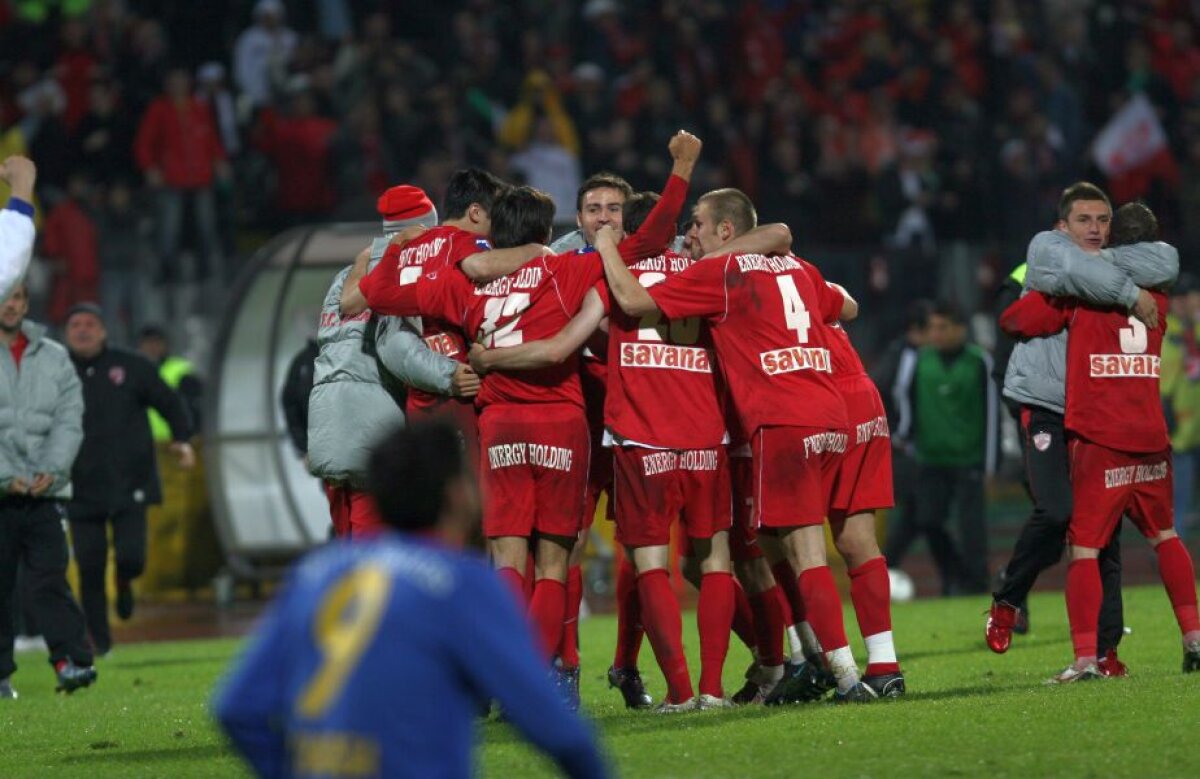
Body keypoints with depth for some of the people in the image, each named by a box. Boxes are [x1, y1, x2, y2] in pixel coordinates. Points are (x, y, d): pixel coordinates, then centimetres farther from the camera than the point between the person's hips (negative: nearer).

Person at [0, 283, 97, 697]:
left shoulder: (53, 357, 12)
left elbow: (69, 419, 7)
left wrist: (51, 470, -9)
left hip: (44, 492, 2)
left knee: (50, 580, -8)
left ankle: (72, 660, -15)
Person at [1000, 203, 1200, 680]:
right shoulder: (1156, 299, 11)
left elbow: (1014, 321, -1)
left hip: (1099, 441, -4)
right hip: (1151, 439, 5)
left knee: (1084, 548, -4)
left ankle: (1085, 657, -14)